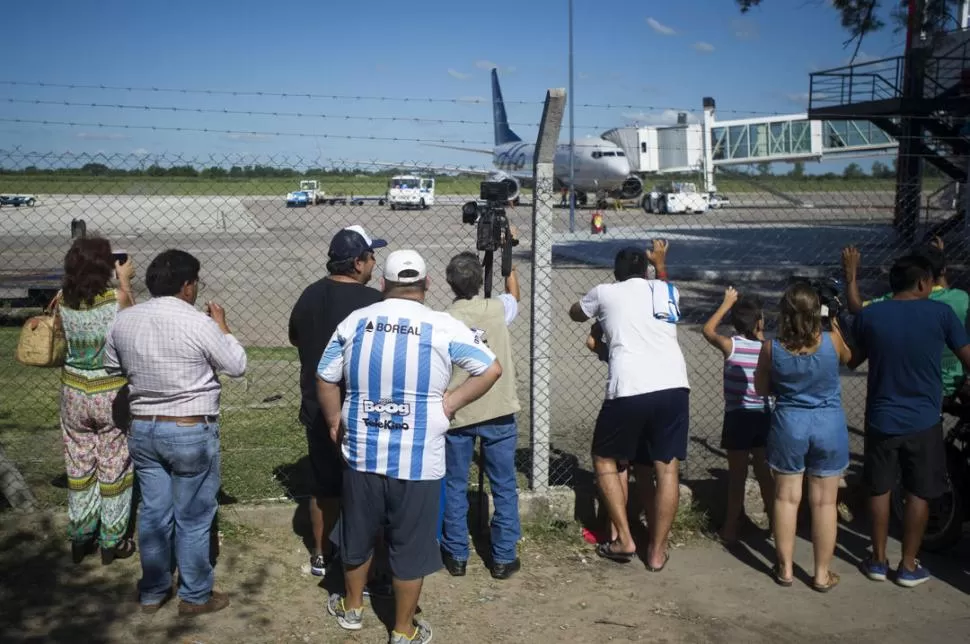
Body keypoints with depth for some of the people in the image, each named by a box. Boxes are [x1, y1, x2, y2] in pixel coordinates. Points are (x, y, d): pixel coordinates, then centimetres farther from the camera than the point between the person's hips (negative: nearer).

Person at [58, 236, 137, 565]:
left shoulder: (63, 300, -6)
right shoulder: (116, 297, -18)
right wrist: (124, 282, 9)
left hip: (74, 392, 4)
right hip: (112, 394, -3)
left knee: (79, 467, 17)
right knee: (114, 469, 10)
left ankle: (80, 538, 29)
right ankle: (112, 542, 20)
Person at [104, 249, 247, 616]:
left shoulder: (124, 320, 0)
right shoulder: (199, 323, -17)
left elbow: (112, 368, 15)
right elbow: (237, 366, -6)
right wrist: (221, 326, 5)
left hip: (143, 429, 6)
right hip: (191, 432, -5)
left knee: (153, 513, 16)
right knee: (192, 519, 7)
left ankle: (152, 593, 28)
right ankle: (195, 596, 19)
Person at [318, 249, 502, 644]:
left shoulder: (354, 322, 1)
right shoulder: (443, 326, -8)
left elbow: (325, 379, 8)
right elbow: (492, 369, -6)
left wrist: (334, 421, 21)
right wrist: (453, 402, 2)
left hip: (361, 453, 3)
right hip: (418, 461, -3)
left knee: (358, 534, 22)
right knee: (410, 546, 11)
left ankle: (351, 607, 43)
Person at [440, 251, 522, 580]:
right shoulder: (497, 309, -6)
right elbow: (514, 294, 19)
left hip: (457, 415, 0)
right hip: (499, 413, 1)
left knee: (454, 488, 13)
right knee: (504, 488, 11)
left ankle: (456, 555, 20)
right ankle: (503, 558, 15)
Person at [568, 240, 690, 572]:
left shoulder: (605, 293, 12)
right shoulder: (667, 291, 20)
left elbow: (575, 313, 33)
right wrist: (660, 262, 59)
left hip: (630, 389, -3)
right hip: (674, 386, 3)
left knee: (605, 459, 16)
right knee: (666, 469, 9)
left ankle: (624, 540, 12)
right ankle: (657, 551, 14)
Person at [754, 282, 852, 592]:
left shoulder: (771, 348, -10)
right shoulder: (831, 341, -12)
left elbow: (761, 389, 4)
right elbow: (848, 357, 13)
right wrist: (835, 326, 20)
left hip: (788, 425, 0)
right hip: (829, 426, 0)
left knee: (786, 498, 11)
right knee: (825, 501, 8)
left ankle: (785, 568, 20)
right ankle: (822, 574, 17)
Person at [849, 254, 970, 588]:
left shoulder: (869, 315, -6)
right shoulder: (940, 313, -10)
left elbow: (852, 360, 10)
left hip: (881, 419, 2)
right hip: (923, 421, -1)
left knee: (879, 490, 14)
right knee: (919, 493, 11)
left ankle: (878, 560, 22)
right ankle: (909, 566, 18)